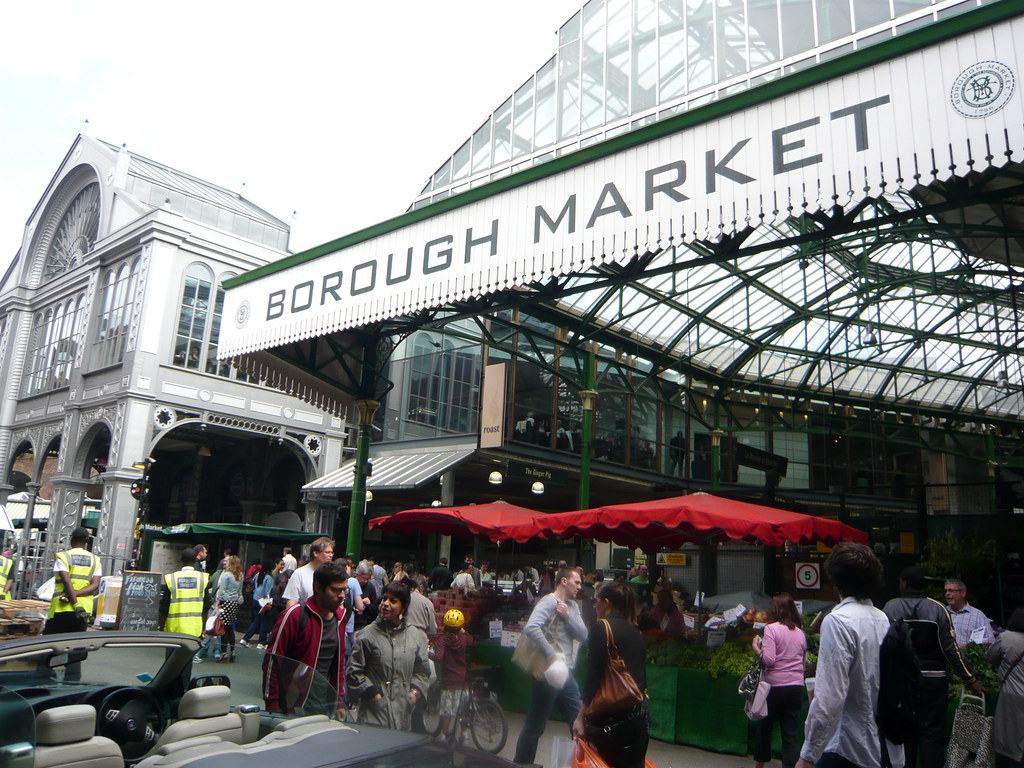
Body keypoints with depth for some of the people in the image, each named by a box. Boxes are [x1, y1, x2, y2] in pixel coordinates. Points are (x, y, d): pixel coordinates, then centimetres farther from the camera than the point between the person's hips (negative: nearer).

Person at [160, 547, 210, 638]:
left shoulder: (171, 579, -3)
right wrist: (203, 629, 11)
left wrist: (161, 627, 10)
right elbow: (206, 607, 1)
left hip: (173, 629, 0)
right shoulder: (202, 578, -1)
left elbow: (164, 608, -2)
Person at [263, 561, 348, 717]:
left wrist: (340, 702, 12)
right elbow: (272, 662, -12)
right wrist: (274, 708, -12)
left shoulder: (340, 616, 6)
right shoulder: (295, 615, -14)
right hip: (294, 708, -5)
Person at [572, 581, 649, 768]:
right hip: (640, 712, 7)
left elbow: (594, 676, -13)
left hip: (613, 713, -7)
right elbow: (642, 675, 15)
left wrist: (581, 717, -10)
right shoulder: (635, 631, 11)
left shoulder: (601, 627, -9)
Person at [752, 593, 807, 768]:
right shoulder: (800, 632, 9)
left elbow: (769, 660, -18)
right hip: (797, 687, 5)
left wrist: (757, 649, -1)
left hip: (775, 686, -4)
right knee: (792, 734, 5)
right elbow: (803, 661, 18)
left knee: (764, 727, 14)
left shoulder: (771, 628, -10)